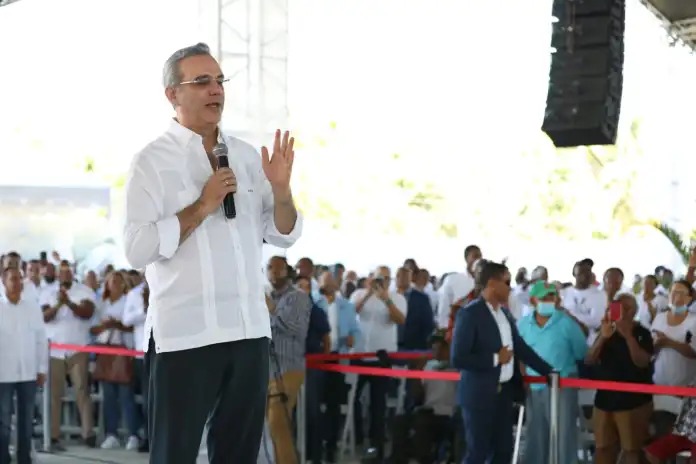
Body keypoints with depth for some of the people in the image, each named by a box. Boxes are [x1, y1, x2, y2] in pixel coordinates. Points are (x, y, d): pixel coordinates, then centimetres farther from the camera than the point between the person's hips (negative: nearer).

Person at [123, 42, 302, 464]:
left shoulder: (247, 156, 11)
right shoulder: (153, 161, -5)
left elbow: (284, 235, 12)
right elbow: (138, 249, -14)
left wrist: (282, 191, -6)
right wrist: (202, 207, -17)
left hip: (250, 330, 5)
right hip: (185, 334, -5)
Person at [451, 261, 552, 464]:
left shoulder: (504, 314, 11)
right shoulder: (469, 314, -14)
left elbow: (520, 347, 17)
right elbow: (458, 358, -20)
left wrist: (548, 371, 11)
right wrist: (495, 358, -16)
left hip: (503, 393, 8)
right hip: (479, 395, -8)